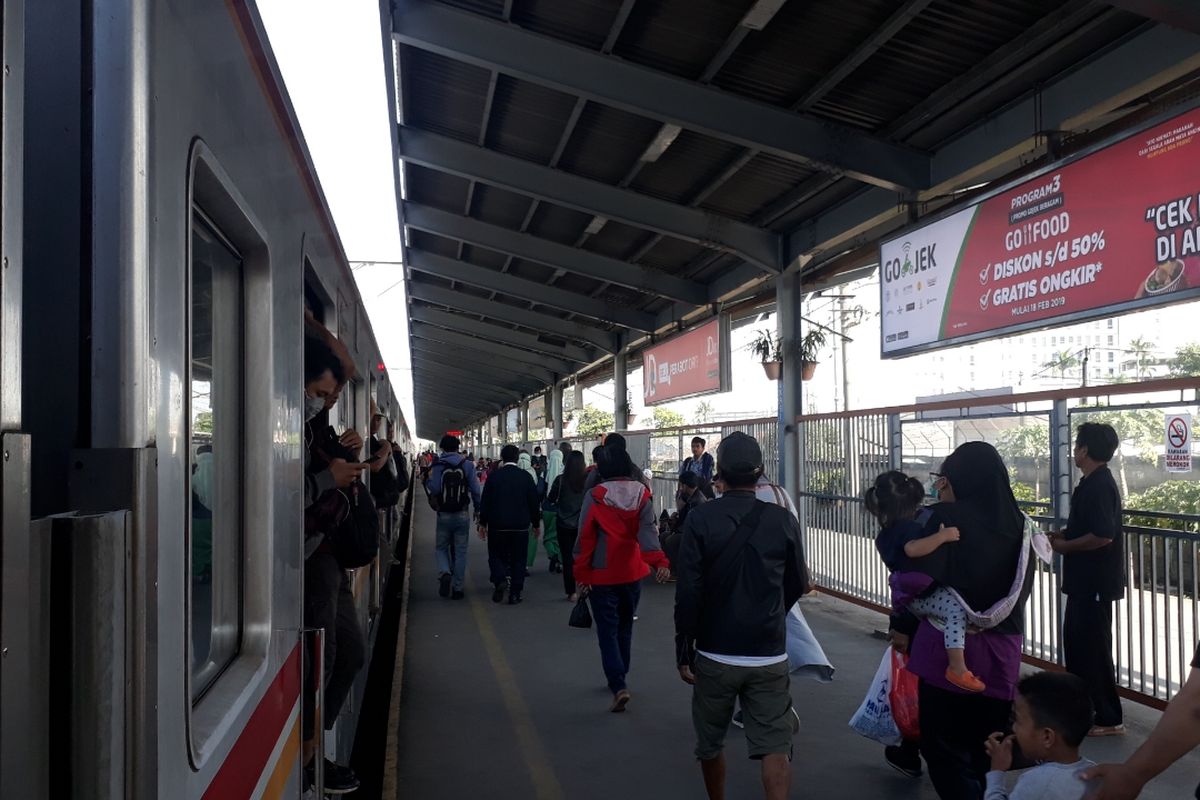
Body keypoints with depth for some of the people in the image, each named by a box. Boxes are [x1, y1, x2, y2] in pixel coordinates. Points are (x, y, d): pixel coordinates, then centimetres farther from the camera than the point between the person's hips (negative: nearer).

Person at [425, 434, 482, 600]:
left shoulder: (437, 466, -6)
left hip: (444, 515, -1)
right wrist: (478, 509, 4)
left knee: (441, 548, 15)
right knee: (460, 551, 8)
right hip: (462, 515, 1)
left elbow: (433, 489, -16)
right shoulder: (467, 464, -3)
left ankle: (445, 573, -13)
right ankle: (457, 588, 10)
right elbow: (475, 489, -5)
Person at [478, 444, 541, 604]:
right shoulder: (526, 477, -2)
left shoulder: (494, 476, -5)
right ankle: (515, 594, 8)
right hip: (521, 525, 1)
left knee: (495, 555, 13)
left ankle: (500, 580, -12)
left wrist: (483, 523, 6)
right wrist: (536, 524, 12)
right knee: (518, 559, 8)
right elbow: (534, 503, 1)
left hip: (497, 525, -1)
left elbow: (485, 501, -3)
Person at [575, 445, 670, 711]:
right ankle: (619, 677, 34)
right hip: (632, 573, 4)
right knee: (624, 627, 21)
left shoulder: (595, 496, -13)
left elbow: (585, 537, -12)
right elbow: (648, 530, -18)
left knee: (607, 632, 3)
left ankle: (619, 687, -11)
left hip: (603, 575, -4)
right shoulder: (642, 495, -4)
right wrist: (660, 562, -28)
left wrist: (581, 574, -4)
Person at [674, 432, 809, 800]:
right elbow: (799, 585, 7)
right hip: (770, 655, 1)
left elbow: (688, 591, -13)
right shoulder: (783, 520, -5)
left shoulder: (700, 519, -10)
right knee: (775, 748, 4)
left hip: (715, 655, 0)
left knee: (710, 743, 19)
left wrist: (684, 651, -3)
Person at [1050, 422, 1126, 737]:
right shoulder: (1092, 483, 12)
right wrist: (1063, 534, 7)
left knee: (1094, 647, -2)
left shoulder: (1099, 486, -19)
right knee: (1075, 640, 18)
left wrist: (1064, 546, -15)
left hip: (1096, 581, -10)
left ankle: (1109, 719, 9)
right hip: (1084, 579, 10)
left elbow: (1102, 535, -27)